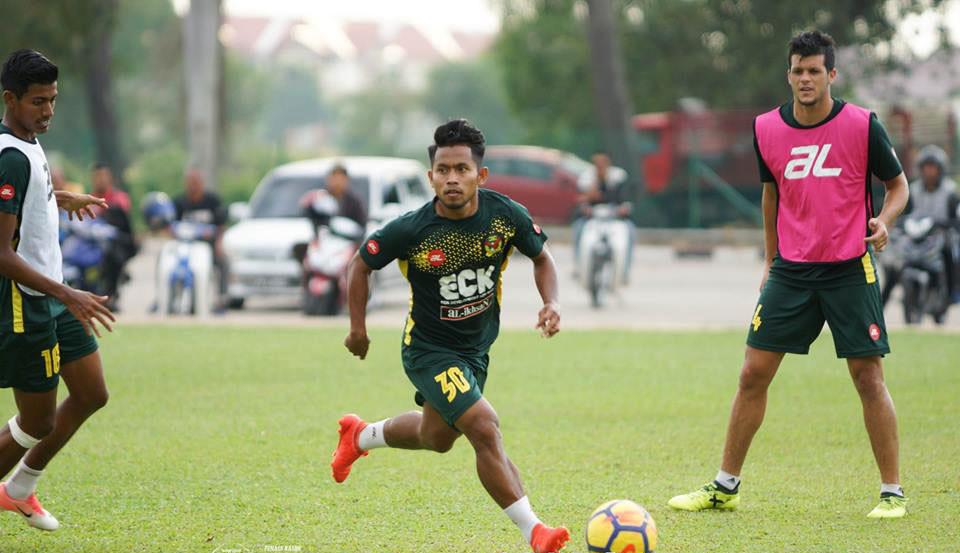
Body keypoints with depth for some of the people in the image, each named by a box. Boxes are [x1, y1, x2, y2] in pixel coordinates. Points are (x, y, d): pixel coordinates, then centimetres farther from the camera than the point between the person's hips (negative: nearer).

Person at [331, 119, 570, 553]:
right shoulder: (412, 230, -24)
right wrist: (358, 329, -4)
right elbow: (360, 266, -7)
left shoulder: (506, 215, -16)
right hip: (429, 350, -6)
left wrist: (550, 303, -13)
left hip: (476, 347, 6)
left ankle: (359, 436, 53)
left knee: (437, 437, 25)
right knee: (484, 429, -22)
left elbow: (541, 258, 3)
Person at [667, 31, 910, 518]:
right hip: (791, 270, 3)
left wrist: (883, 221, -17)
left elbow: (897, 185, 4)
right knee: (753, 373, 1)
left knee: (868, 378, -4)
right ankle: (725, 487, 12)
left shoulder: (862, 125, -8)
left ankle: (892, 492, 7)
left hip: (850, 269, -3)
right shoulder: (767, 129, 2)